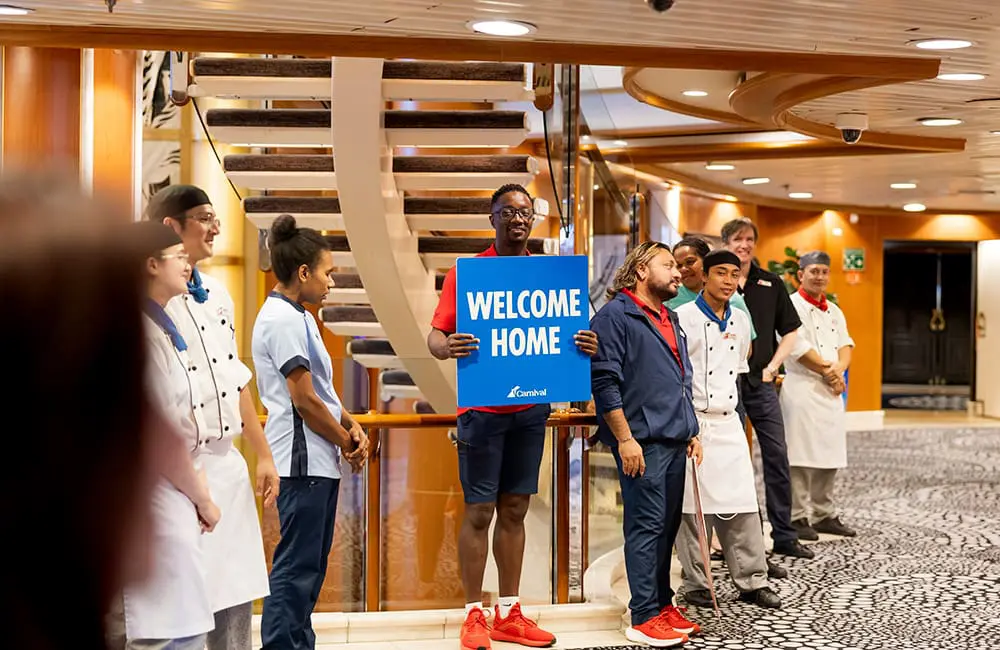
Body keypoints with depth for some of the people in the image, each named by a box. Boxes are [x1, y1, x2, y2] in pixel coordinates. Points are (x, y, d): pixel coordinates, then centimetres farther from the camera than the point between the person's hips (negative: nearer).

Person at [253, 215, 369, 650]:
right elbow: (305, 401, -18)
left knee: (311, 564, 16)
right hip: (304, 461, -10)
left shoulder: (297, 317, 14)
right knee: (296, 568, -5)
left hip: (320, 459, 10)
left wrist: (352, 426, 3)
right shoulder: (282, 320, -16)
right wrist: (348, 443, -6)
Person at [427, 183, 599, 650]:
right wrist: (447, 347, -30)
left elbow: (564, 332, 9)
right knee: (480, 510, 1)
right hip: (483, 409, -4)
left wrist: (585, 345, -13)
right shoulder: (466, 271, -4)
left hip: (531, 408, 4)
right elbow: (434, 336, -8)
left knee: (515, 510, 11)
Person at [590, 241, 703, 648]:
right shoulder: (615, 315, -7)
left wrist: (692, 432, 20)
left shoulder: (671, 320, 21)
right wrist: (625, 438, -18)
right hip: (642, 442, -8)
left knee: (667, 526, 12)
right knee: (646, 527, -6)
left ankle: (662, 603, 21)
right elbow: (605, 382, -14)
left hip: (674, 443, 8)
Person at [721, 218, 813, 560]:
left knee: (777, 455, 3)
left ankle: (784, 535, 12)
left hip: (761, 381, 3)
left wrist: (772, 366, 2)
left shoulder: (772, 284, 10)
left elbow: (789, 332, 14)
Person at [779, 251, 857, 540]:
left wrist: (838, 368, -10)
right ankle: (798, 517, -1)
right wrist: (828, 370, -8)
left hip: (831, 391, 8)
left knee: (829, 455, 10)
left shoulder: (834, 311, 18)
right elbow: (799, 348, -14)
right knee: (801, 456, -7)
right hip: (802, 389, -8)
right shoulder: (792, 306, -6)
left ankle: (824, 514, 20)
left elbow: (845, 345, 11)